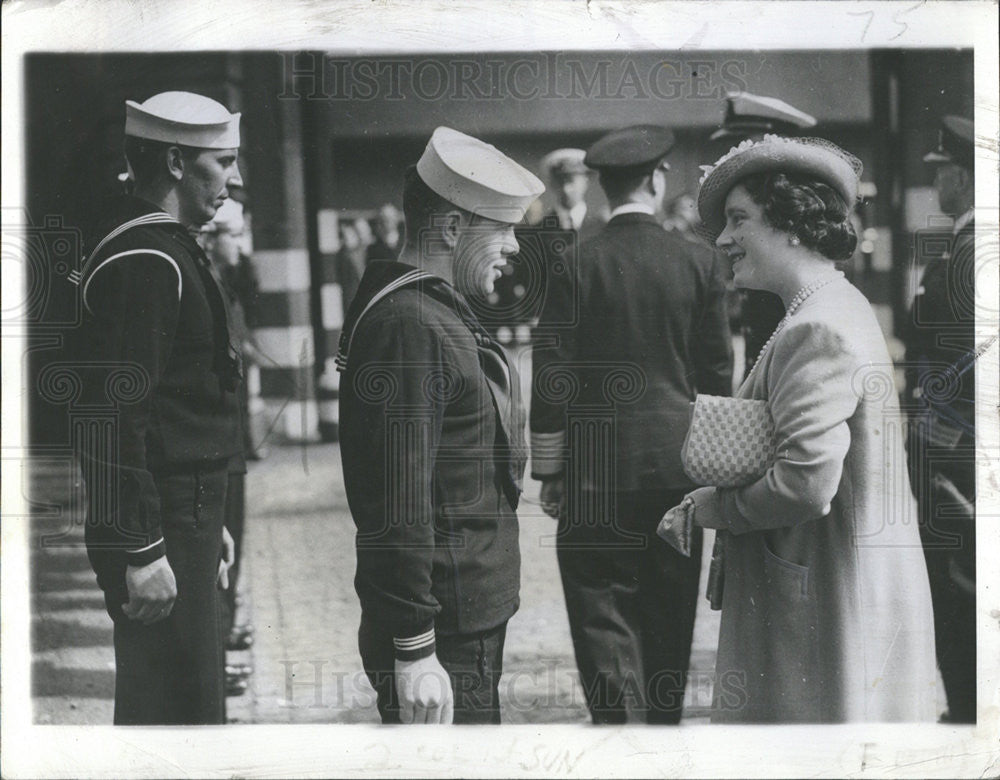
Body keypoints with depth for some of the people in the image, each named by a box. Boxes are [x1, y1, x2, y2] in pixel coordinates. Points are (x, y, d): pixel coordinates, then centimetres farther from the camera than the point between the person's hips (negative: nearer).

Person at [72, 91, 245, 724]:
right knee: (180, 703, -7)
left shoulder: (168, 250, 16)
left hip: (185, 513, 11)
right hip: (160, 527, -11)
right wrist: (142, 551, -24)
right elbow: (119, 415, -23)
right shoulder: (142, 263, -18)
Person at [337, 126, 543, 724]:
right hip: (443, 638, -10)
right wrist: (414, 652, -24)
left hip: (473, 619, 10)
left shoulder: (441, 315, 15)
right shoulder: (409, 326, -19)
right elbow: (401, 505, -24)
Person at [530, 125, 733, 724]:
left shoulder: (577, 266, -7)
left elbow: (552, 380, -7)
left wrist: (549, 471, 2)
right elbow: (718, 375, 3)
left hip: (596, 469, -3)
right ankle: (664, 722, 27)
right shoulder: (699, 263, -1)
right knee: (668, 618, 15)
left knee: (603, 615, 0)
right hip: (679, 464, 3)